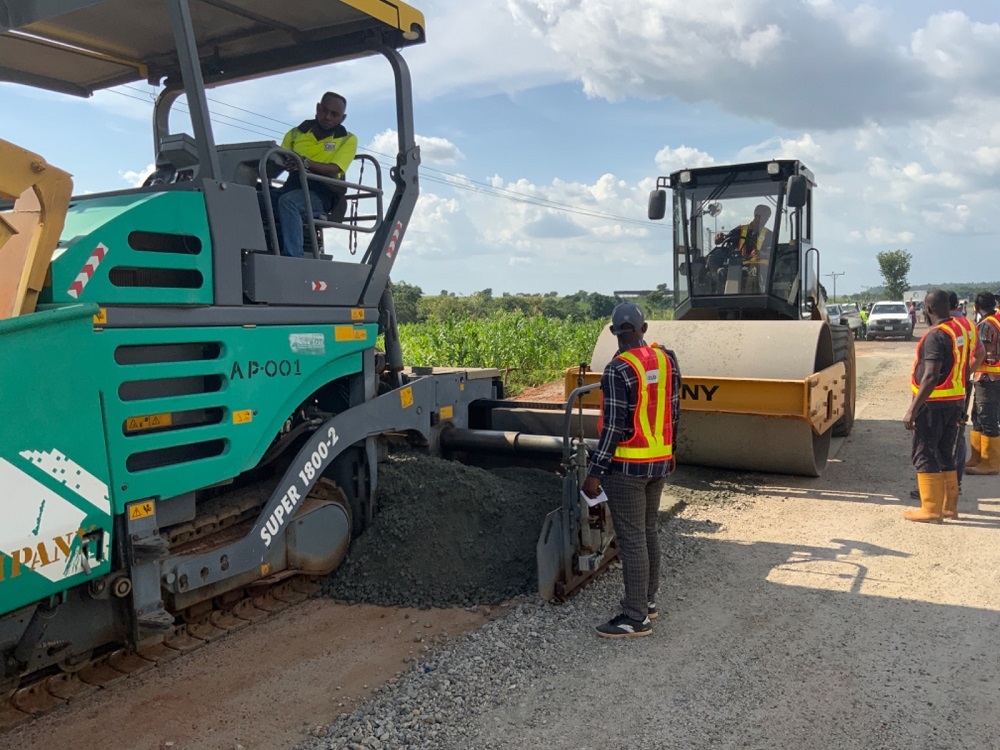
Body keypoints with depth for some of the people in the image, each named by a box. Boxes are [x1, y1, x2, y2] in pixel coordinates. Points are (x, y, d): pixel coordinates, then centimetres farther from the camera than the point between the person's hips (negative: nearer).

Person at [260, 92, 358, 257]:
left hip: (320, 195, -4)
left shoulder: (348, 139, 10)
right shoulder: (296, 133, 21)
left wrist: (306, 163, -25)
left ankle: (293, 258, -42)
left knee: (287, 201, -36)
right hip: (292, 188, 4)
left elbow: (333, 170, -7)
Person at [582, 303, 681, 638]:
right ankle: (647, 600, 30)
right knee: (648, 531, 18)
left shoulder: (618, 370, -18)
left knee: (631, 539, -2)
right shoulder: (666, 359, 4)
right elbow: (674, 411, 10)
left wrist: (595, 472, -15)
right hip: (659, 460, 8)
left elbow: (614, 426, -20)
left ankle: (636, 618, 5)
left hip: (627, 465, -8)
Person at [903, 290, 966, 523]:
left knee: (924, 455, -2)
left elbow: (930, 377, -25)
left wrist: (912, 410, -23)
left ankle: (931, 510, 0)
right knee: (945, 454, 17)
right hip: (956, 400, 9)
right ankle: (950, 504, 24)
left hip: (935, 403, -9)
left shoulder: (936, 336, -18)